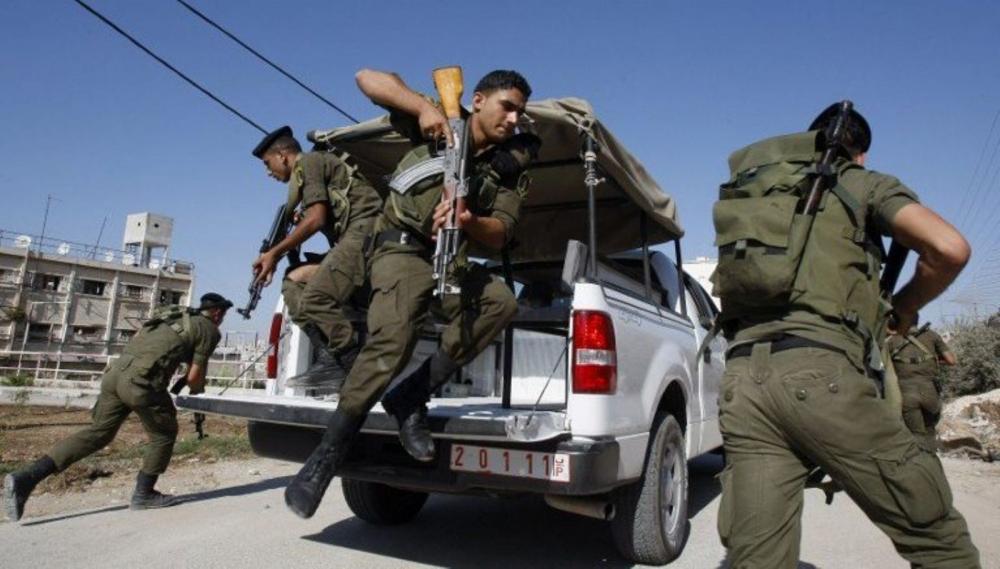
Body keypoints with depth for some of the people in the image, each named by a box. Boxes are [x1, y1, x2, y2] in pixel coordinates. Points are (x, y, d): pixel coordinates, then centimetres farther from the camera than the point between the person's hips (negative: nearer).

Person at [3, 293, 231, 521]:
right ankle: (143, 494, 21)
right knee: (164, 433, 14)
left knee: (97, 433, 15)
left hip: (115, 372, 7)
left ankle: (25, 477, 7)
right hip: (141, 381, -7)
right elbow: (194, 377, 3)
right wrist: (197, 390, 25)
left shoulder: (170, 313, 26)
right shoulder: (209, 329, 4)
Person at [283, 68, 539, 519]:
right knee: (394, 336, -29)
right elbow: (367, 77, -4)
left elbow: (498, 237, -3)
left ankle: (410, 397, -22)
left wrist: (468, 221, -26)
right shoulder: (440, 124, 1)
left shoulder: (511, 167, 7)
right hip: (402, 248, -4)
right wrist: (424, 106, -19)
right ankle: (328, 453, -18)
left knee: (501, 301, -25)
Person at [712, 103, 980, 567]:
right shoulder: (864, 183, 15)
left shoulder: (754, 190, 29)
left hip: (741, 380, 5)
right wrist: (904, 308, 18)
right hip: (820, 372, -4)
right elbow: (950, 248, -1)